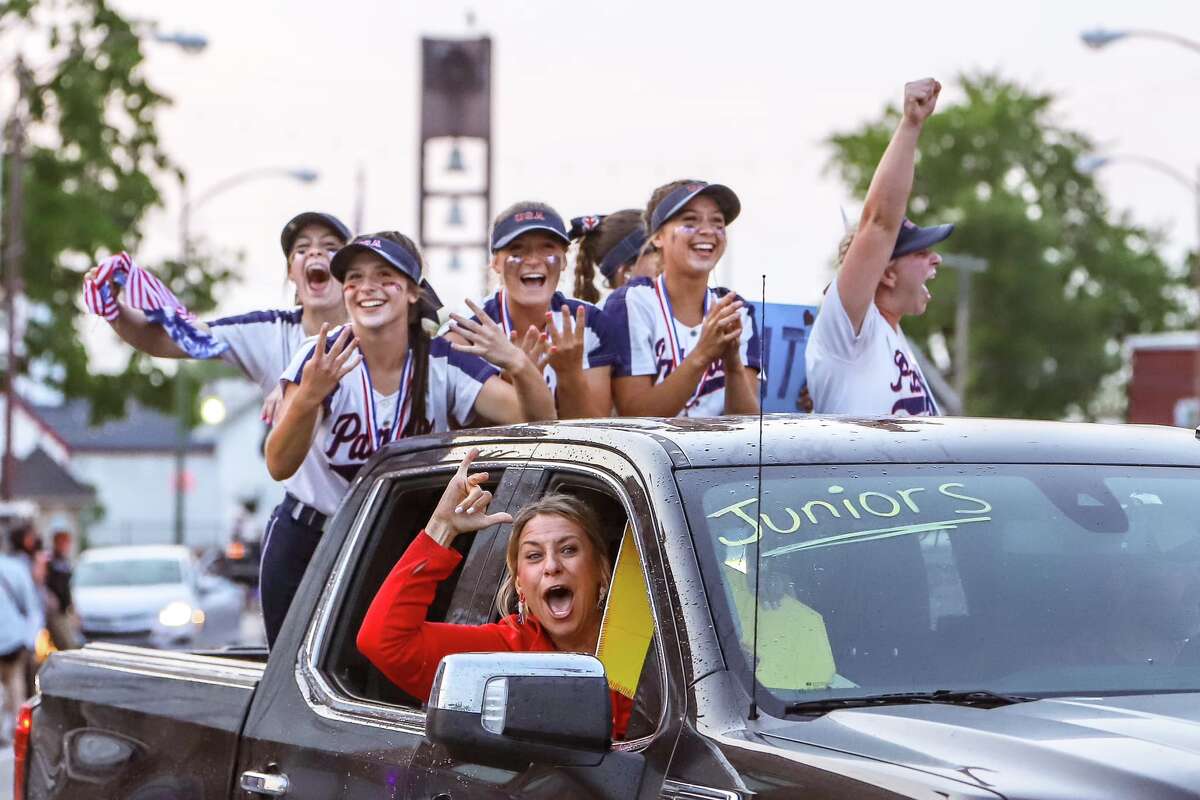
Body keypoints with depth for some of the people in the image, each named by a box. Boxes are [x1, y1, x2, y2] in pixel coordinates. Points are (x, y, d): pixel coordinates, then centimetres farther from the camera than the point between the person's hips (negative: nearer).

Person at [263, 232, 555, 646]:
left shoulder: (444, 361, -12)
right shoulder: (321, 358, -17)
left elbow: (538, 422, -21)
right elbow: (279, 466, -29)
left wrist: (519, 365, -42)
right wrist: (308, 397, -48)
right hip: (306, 545, -1)